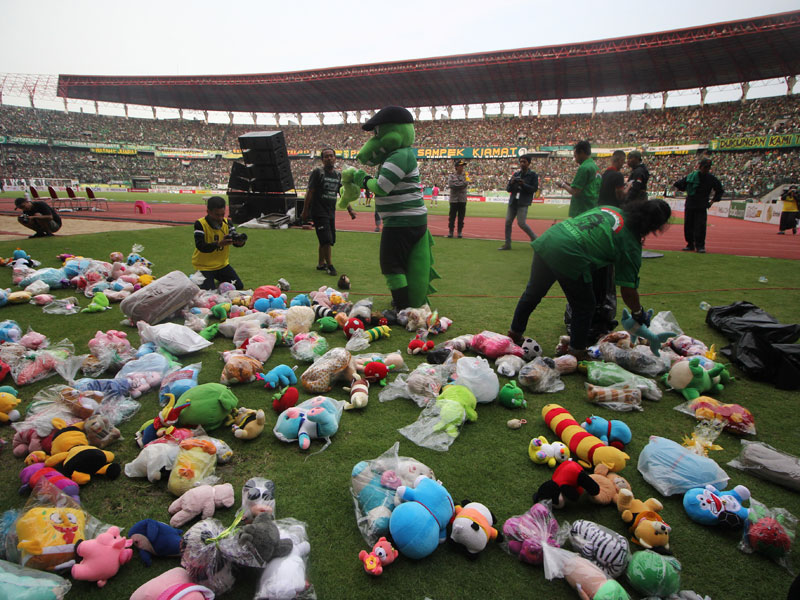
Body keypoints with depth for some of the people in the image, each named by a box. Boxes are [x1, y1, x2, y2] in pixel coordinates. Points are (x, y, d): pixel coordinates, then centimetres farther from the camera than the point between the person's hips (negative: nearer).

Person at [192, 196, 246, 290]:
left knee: (239, 287, 6)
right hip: (204, 266, -5)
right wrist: (219, 244, -43)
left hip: (222, 264, 5)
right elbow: (200, 246, -28)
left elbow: (235, 242, -10)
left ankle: (219, 278, 33)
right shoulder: (200, 224, -18)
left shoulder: (227, 222, -3)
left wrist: (240, 242, -36)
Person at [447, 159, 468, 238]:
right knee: (452, 217, 0)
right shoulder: (451, 176, 5)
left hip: (463, 200, 2)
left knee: (461, 217, 4)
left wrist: (456, 185, -9)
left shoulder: (465, 176, 11)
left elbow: (465, 184, -6)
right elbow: (450, 185, -11)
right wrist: (461, 185, -8)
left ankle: (460, 232, 10)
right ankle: (451, 231, 6)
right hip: (454, 199, -2)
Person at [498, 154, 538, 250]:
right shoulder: (516, 174, 14)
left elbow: (534, 189, -8)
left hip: (523, 203, -5)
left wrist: (523, 184, -19)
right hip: (512, 202, 5)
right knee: (508, 222, 1)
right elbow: (508, 189, 12)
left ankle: (534, 239, 9)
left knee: (521, 223, -13)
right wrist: (511, 183, -8)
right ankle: (507, 244, 9)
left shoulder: (533, 175, 1)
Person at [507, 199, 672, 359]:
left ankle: (514, 334, 43)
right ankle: (576, 353, 28)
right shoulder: (631, 245, 2)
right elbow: (628, 291, 3)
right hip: (568, 257, -7)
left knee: (533, 293, 25)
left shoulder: (609, 208, 18)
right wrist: (638, 313, 21)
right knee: (584, 307, 16)